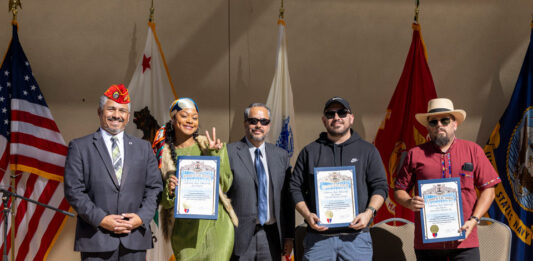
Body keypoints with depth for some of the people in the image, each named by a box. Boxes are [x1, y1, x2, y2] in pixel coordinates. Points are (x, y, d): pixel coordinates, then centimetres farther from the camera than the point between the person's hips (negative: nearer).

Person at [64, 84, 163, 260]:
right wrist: (100, 219, -12)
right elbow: (73, 190, -3)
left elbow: (154, 188, 10)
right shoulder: (79, 147, 4)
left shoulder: (143, 148, 13)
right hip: (96, 239, -2)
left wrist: (142, 217, -6)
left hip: (134, 240, 3)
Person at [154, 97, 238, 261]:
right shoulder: (164, 154, 3)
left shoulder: (208, 145, 3)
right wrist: (169, 191, -15)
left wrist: (215, 155, -8)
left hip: (216, 224, 0)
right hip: (184, 228, 1)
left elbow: (225, 185, 0)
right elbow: (164, 202, 7)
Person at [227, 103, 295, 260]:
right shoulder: (229, 153, -2)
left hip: (271, 236, 3)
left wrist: (289, 236, 9)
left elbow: (287, 198, 11)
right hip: (240, 236, -3)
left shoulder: (281, 155, 10)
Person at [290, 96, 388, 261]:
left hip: (356, 237, 0)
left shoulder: (367, 150, 12)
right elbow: (295, 187, 10)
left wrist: (369, 212, -10)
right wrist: (307, 215, -6)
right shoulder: (310, 151, 12)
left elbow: (380, 187, 8)